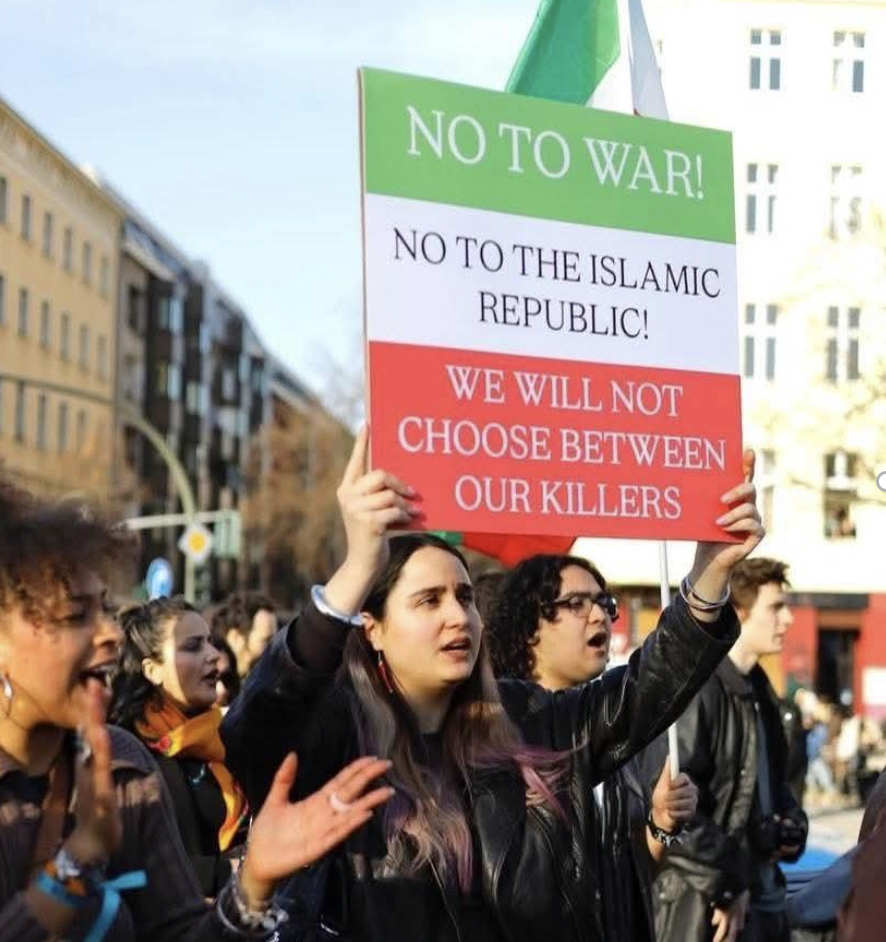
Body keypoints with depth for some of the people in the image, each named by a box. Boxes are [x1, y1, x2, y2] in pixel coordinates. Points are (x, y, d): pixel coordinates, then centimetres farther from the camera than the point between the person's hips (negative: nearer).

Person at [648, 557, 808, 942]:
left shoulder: (758, 690, 15)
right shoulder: (693, 691, -16)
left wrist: (790, 825, 6)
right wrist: (725, 886, -17)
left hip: (763, 900, 9)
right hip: (704, 910, -9)